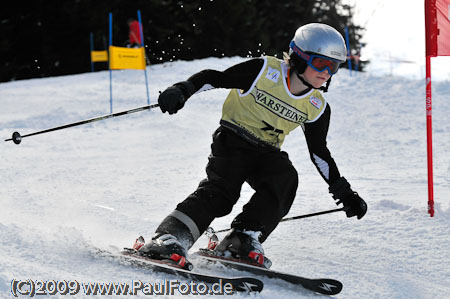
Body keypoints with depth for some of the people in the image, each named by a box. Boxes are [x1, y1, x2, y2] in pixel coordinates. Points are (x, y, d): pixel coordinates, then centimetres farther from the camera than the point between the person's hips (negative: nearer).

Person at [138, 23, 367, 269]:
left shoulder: (317, 108, 2)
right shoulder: (265, 71, -13)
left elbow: (319, 153, 12)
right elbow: (215, 78, -11)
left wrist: (344, 193, 10)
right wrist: (182, 90, -27)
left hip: (266, 153, 5)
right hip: (233, 139, -5)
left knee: (285, 180, -26)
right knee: (221, 189, -27)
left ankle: (242, 241, -28)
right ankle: (169, 238, -35)